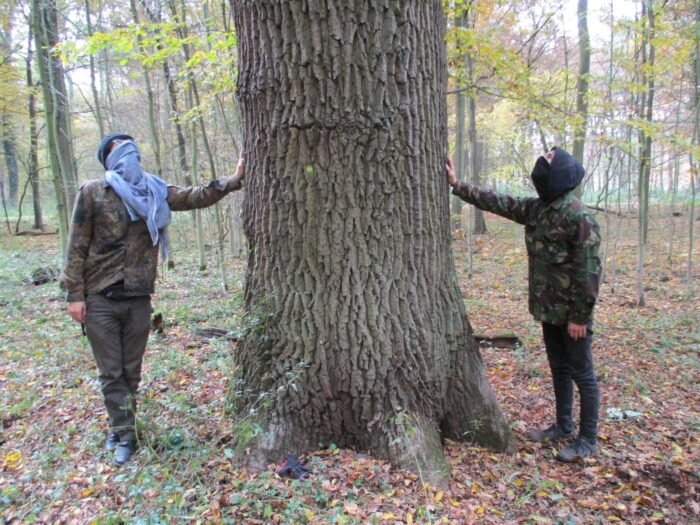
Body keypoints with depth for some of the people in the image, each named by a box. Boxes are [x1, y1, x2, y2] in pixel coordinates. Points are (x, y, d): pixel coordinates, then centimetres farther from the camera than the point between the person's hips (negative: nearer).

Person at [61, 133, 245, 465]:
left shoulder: (154, 192, 6)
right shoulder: (92, 192, -3)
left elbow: (194, 197, -5)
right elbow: (77, 246, -3)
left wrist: (232, 181, -17)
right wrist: (74, 294, -6)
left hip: (138, 298, 3)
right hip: (100, 299, -3)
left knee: (131, 371, 12)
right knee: (112, 372, 4)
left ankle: (119, 428, 29)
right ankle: (124, 434, 17)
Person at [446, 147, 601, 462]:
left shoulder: (578, 216, -20)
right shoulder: (536, 208, 5)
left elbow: (589, 269, -21)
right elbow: (496, 202, 10)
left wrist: (580, 316, -19)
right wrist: (457, 185, 8)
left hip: (571, 313, -8)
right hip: (548, 309, 8)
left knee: (581, 373, 5)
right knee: (558, 368, 19)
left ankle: (587, 440, 19)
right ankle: (563, 426, 35)